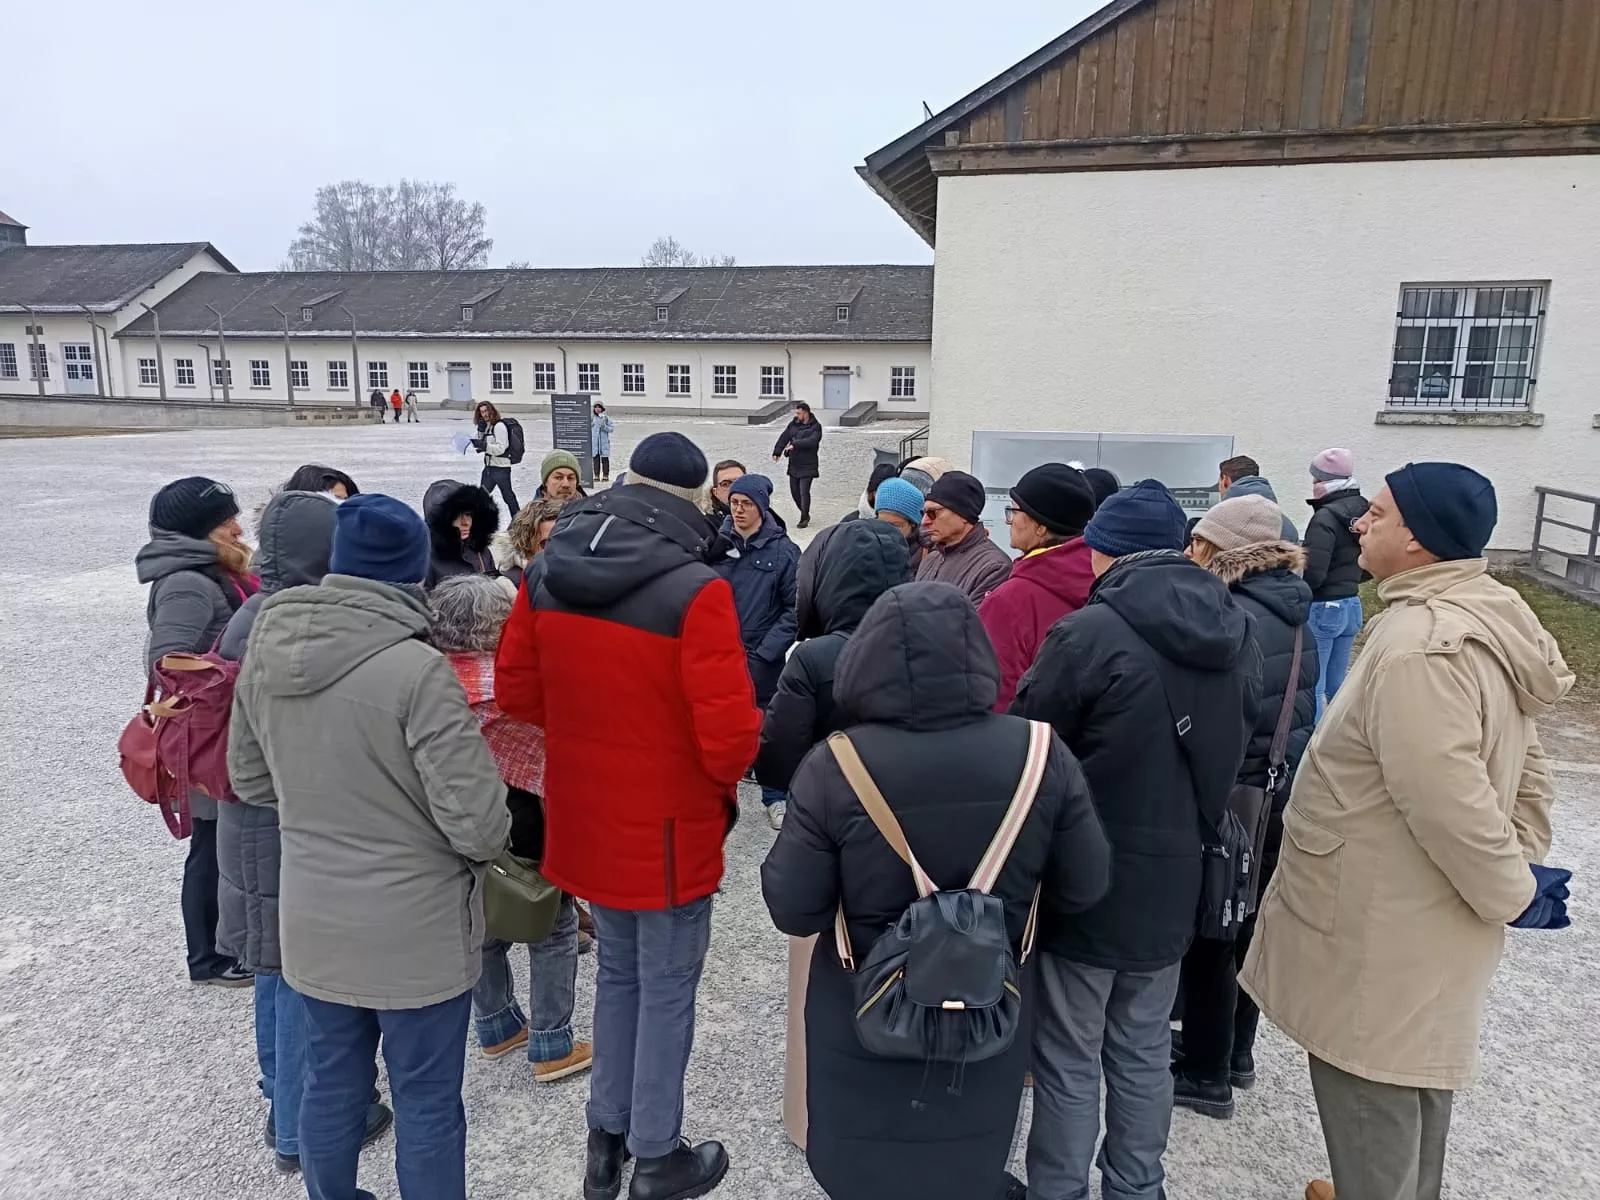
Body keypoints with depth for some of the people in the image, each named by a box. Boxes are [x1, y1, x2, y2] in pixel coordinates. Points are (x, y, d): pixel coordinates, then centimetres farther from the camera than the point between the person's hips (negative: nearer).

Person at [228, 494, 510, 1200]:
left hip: (311, 919, 6)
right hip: (413, 927, -6)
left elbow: (249, 779, 10)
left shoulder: (264, 652, -4)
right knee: (426, 1101, 13)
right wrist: (488, 842, -2)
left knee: (331, 1084, 24)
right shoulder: (416, 669, -25)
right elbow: (477, 821, -23)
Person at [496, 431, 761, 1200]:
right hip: (668, 826, -6)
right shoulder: (695, 591, -24)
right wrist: (724, 775, -2)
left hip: (586, 817, 6)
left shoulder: (547, 576, -4)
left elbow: (516, 691, 4)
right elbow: (731, 733, -24)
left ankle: (607, 1138, 41)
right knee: (667, 991, 14)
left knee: (617, 973, 25)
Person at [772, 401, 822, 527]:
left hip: (808, 466, -6)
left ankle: (804, 519, -1)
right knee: (794, 491, 11)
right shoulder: (793, 424, 9)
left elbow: (812, 441, -23)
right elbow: (784, 437, 2)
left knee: (804, 492, -11)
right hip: (794, 465, 6)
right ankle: (805, 514, 28)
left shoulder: (816, 427, -7)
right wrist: (777, 452, -11)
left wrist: (795, 444, -25)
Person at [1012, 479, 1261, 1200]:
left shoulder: (1089, 633, -21)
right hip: (1173, 881, 6)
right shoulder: (1237, 634, 0)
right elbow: (1234, 750, 11)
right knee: (1144, 1055, 22)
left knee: (1068, 1063, 10)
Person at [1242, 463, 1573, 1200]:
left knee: (1370, 1103, 8)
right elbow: (1522, 769, 13)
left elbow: (1446, 798, -29)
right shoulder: (1485, 620, 6)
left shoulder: (1418, 645, -28)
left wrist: (1512, 893, -15)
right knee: (1414, 1078, 27)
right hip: (1419, 913, 10)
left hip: (1381, 929, -10)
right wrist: (1523, 861, 10)